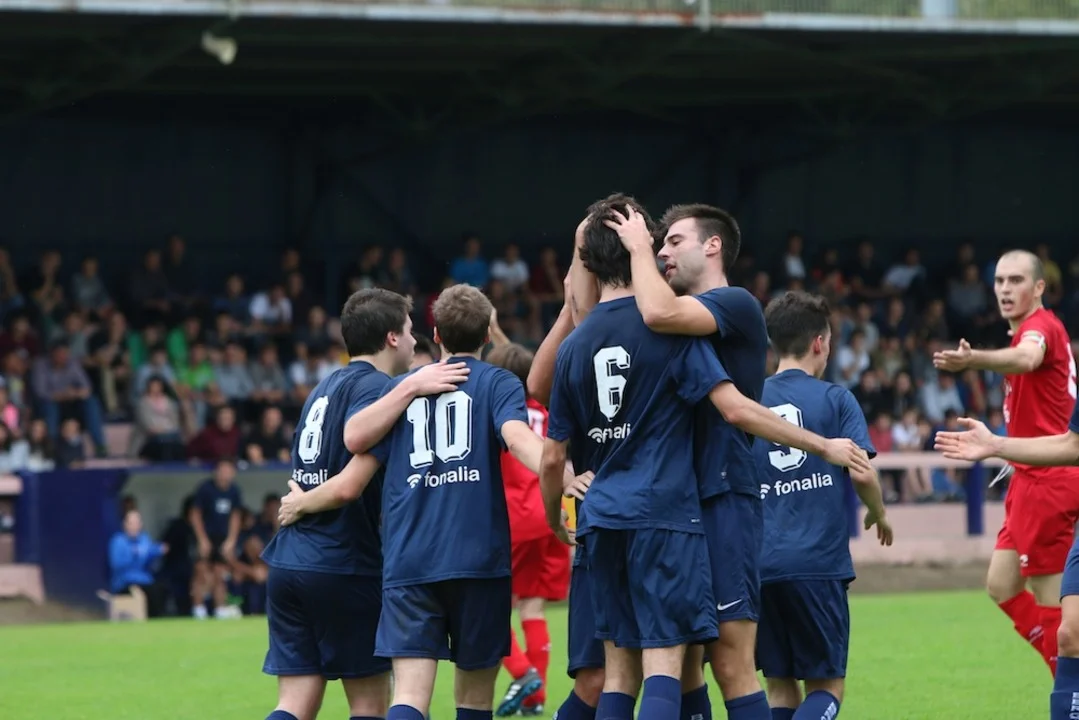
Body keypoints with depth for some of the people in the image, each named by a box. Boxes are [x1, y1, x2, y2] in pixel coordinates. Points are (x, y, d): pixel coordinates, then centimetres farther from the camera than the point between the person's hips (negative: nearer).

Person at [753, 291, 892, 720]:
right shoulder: (834, 399, -1)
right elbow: (861, 473, -8)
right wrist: (879, 515, 13)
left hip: (760, 563, 3)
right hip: (818, 563, -3)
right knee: (825, 686, 4)